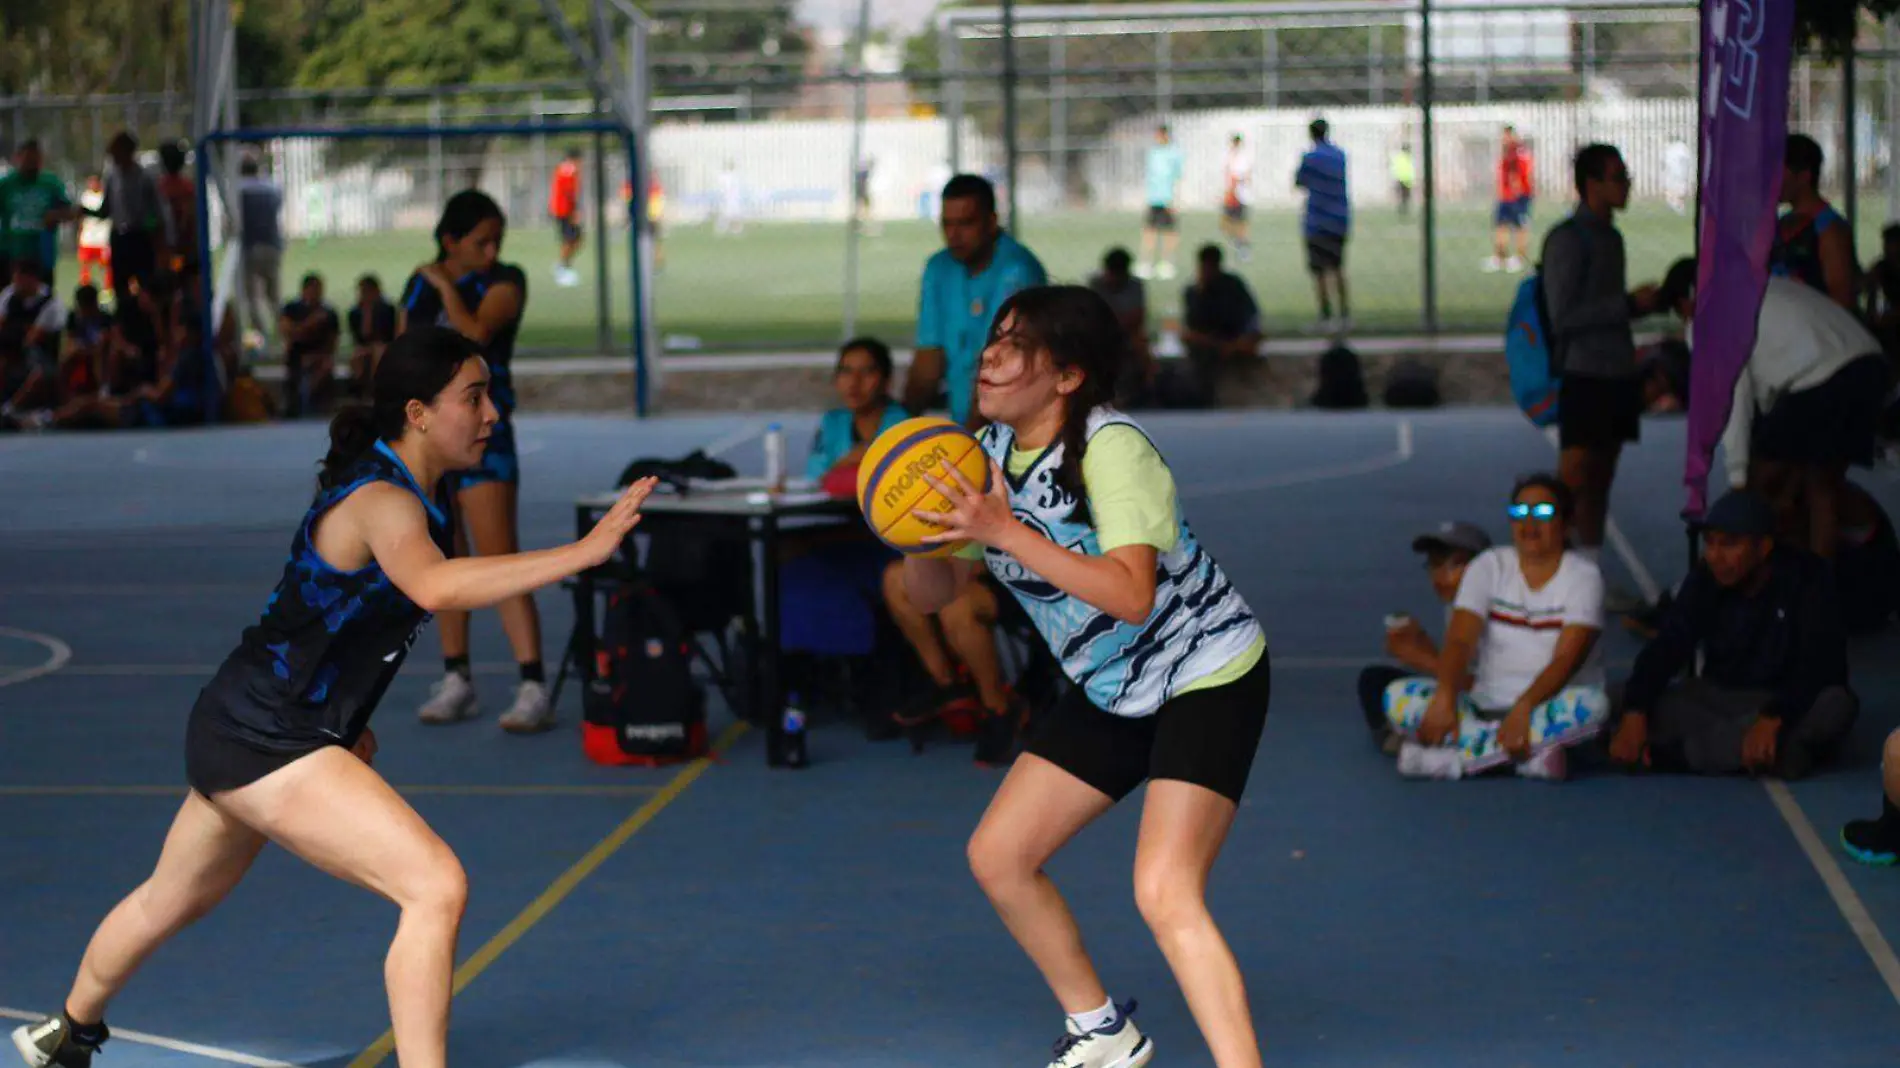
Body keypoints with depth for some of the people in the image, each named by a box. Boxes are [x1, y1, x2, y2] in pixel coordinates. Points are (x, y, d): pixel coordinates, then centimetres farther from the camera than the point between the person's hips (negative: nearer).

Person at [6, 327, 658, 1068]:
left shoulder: (409, 493, 8)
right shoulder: (382, 501, -22)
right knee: (437, 886, -20)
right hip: (261, 737, -10)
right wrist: (585, 551, -48)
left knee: (174, 899, 31)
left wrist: (347, 721, 18)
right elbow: (434, 586, -45)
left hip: (240, 729, 10)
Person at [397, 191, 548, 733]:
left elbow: (475, 332, -23)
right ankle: (457, 682, 18)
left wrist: (446, 286, -9)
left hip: (481, 433, -5)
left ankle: (534, 689, -16)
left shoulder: (505, 282, -4)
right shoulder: (418, 285, 10)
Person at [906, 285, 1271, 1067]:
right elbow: (932, 593, 1)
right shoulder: (990, 452, -2)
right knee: (997, 858, 8)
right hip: (1112, 692, 8)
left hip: (1208, 678, -8)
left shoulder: (1110, 447, -24)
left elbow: (1131, 595, -36)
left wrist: (1006, 533, -39)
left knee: (1164, 894, -23)